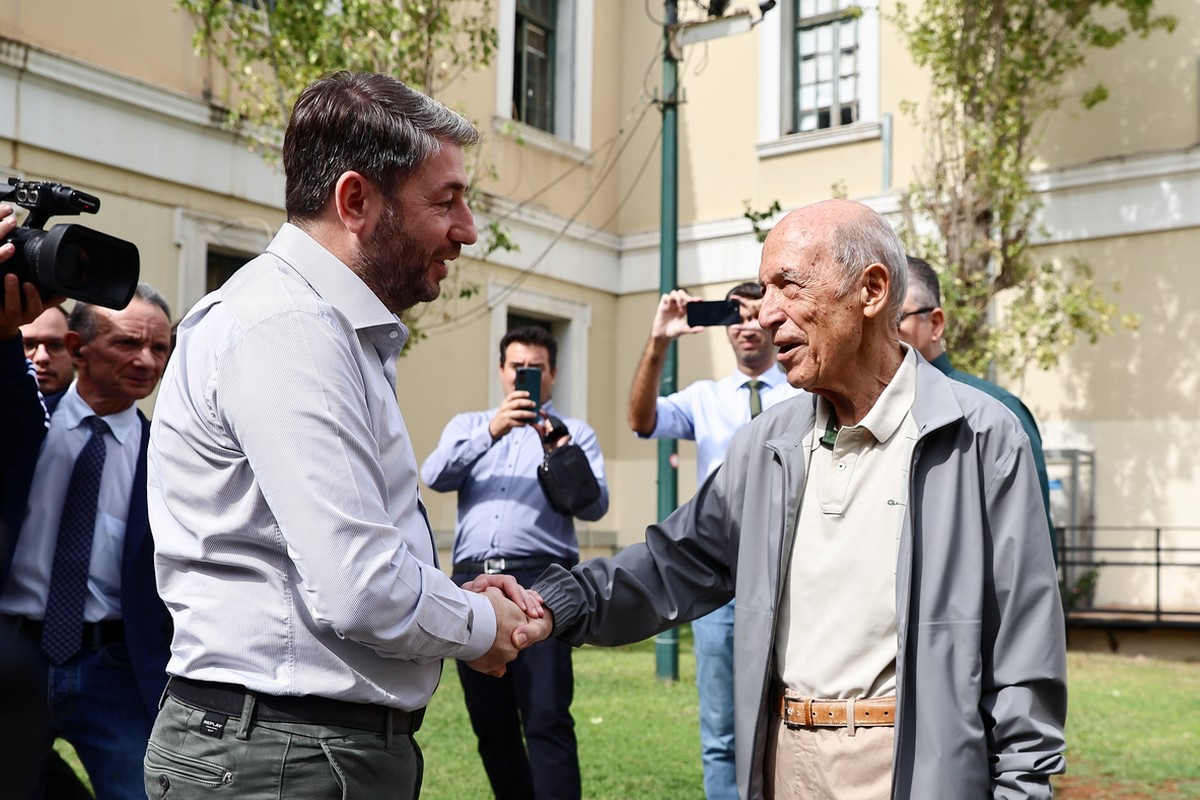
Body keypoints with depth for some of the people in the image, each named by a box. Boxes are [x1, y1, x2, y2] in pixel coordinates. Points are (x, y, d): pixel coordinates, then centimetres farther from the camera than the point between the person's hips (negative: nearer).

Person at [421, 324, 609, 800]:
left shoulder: (575, 434, 13)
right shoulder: (468, 426, 20)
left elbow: (595, 506, -1)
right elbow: (435, 476, 0)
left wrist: (559, 453, -17)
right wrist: (491, 431, -13)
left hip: (540, 581, -3)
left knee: (547, 720, -11)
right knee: (490, 723, 7)